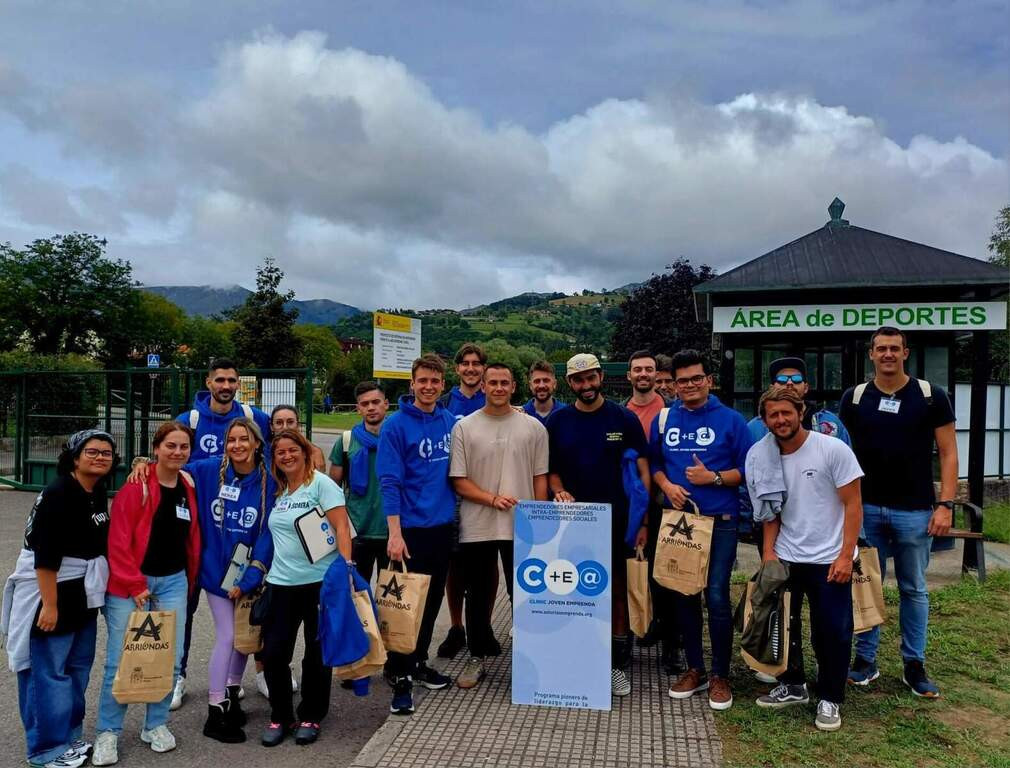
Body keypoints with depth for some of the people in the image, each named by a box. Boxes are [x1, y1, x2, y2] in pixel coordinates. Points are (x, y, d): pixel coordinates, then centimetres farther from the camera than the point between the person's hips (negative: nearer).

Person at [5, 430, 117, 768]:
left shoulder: (98, 492, 6)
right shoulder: (58, 493, -19)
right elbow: (45, 555, -23)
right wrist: (50, 604, -23)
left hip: (84, 594, 9)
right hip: (50, 591, -9)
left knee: (78, 667, 17)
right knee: (49, 671, 2)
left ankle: (69, 735, 32)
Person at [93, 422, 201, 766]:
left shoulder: (189, 488, 5)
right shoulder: (137, 486, -12)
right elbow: (119, 541, -14)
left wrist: (189, 581, 15)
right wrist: (135, 585, -13)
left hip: (173, 583, 5)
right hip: (128, 584, -5)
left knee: (170, 658, 6)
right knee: (120, 660, 0)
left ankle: (156, 724, 25)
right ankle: (108, 731, 19)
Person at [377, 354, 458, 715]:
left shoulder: (452, 422, 4)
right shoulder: (396, 425, -11)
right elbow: (390, 482, -14)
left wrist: (454, 507, 6)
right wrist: (395, 533, -18)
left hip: (443, 525, 6)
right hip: (412, 527, -5)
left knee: (433, 599, 16)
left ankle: (418, 662, 33)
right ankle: (400, 678, 13)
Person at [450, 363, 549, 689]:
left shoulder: (533, 427, 2)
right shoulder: (464, 427, 0)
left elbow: (540, 478, 4)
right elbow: (458, 480, -3)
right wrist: (492, 498, -16)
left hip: (521, 527, 0)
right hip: (477, 526, 0)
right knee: (478, 594, 11)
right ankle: (477, 656, 26)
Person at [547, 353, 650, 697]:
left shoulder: (624, 418, -2)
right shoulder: (558, 421, 4)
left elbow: (642, 469, -2)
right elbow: (550, 469, 11)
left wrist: (643, 520, -8)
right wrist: (559, 492, -10)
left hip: (616, 519, -1)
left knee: (618, 590, 5)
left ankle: (618, 663, 17)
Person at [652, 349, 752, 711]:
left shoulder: (730, 420, -2)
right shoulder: (663, 420, 8)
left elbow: (747, 469, -2)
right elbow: (652, 462, 15)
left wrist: (713, 477, -16)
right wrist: (666, 485, -4)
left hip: (719, 521, -3)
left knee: (716, 596, -3)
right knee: (682, 595, 10)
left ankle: (720, 676, 14)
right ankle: (695, 669, 27)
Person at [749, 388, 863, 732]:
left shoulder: (833, 449, -14)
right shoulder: (759, 456, -5)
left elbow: (853, 505, -9)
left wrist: (845, 556, -13)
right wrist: (768, 552, -4)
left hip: (830, 558, -3)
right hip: (785, 557, 3)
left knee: (833, 631, 3)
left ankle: (830, 699, 23)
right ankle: (793, 686, 33)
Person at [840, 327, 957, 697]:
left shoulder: (930, 396, -2)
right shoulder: (854, 398, 3)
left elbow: (948, 453, -1)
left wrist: (945, 504, -9)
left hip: (915, 511, -1)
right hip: (866, 509, 1)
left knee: (914, 590, 10)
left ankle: (914, 666, 22)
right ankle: (866, 660, 21)